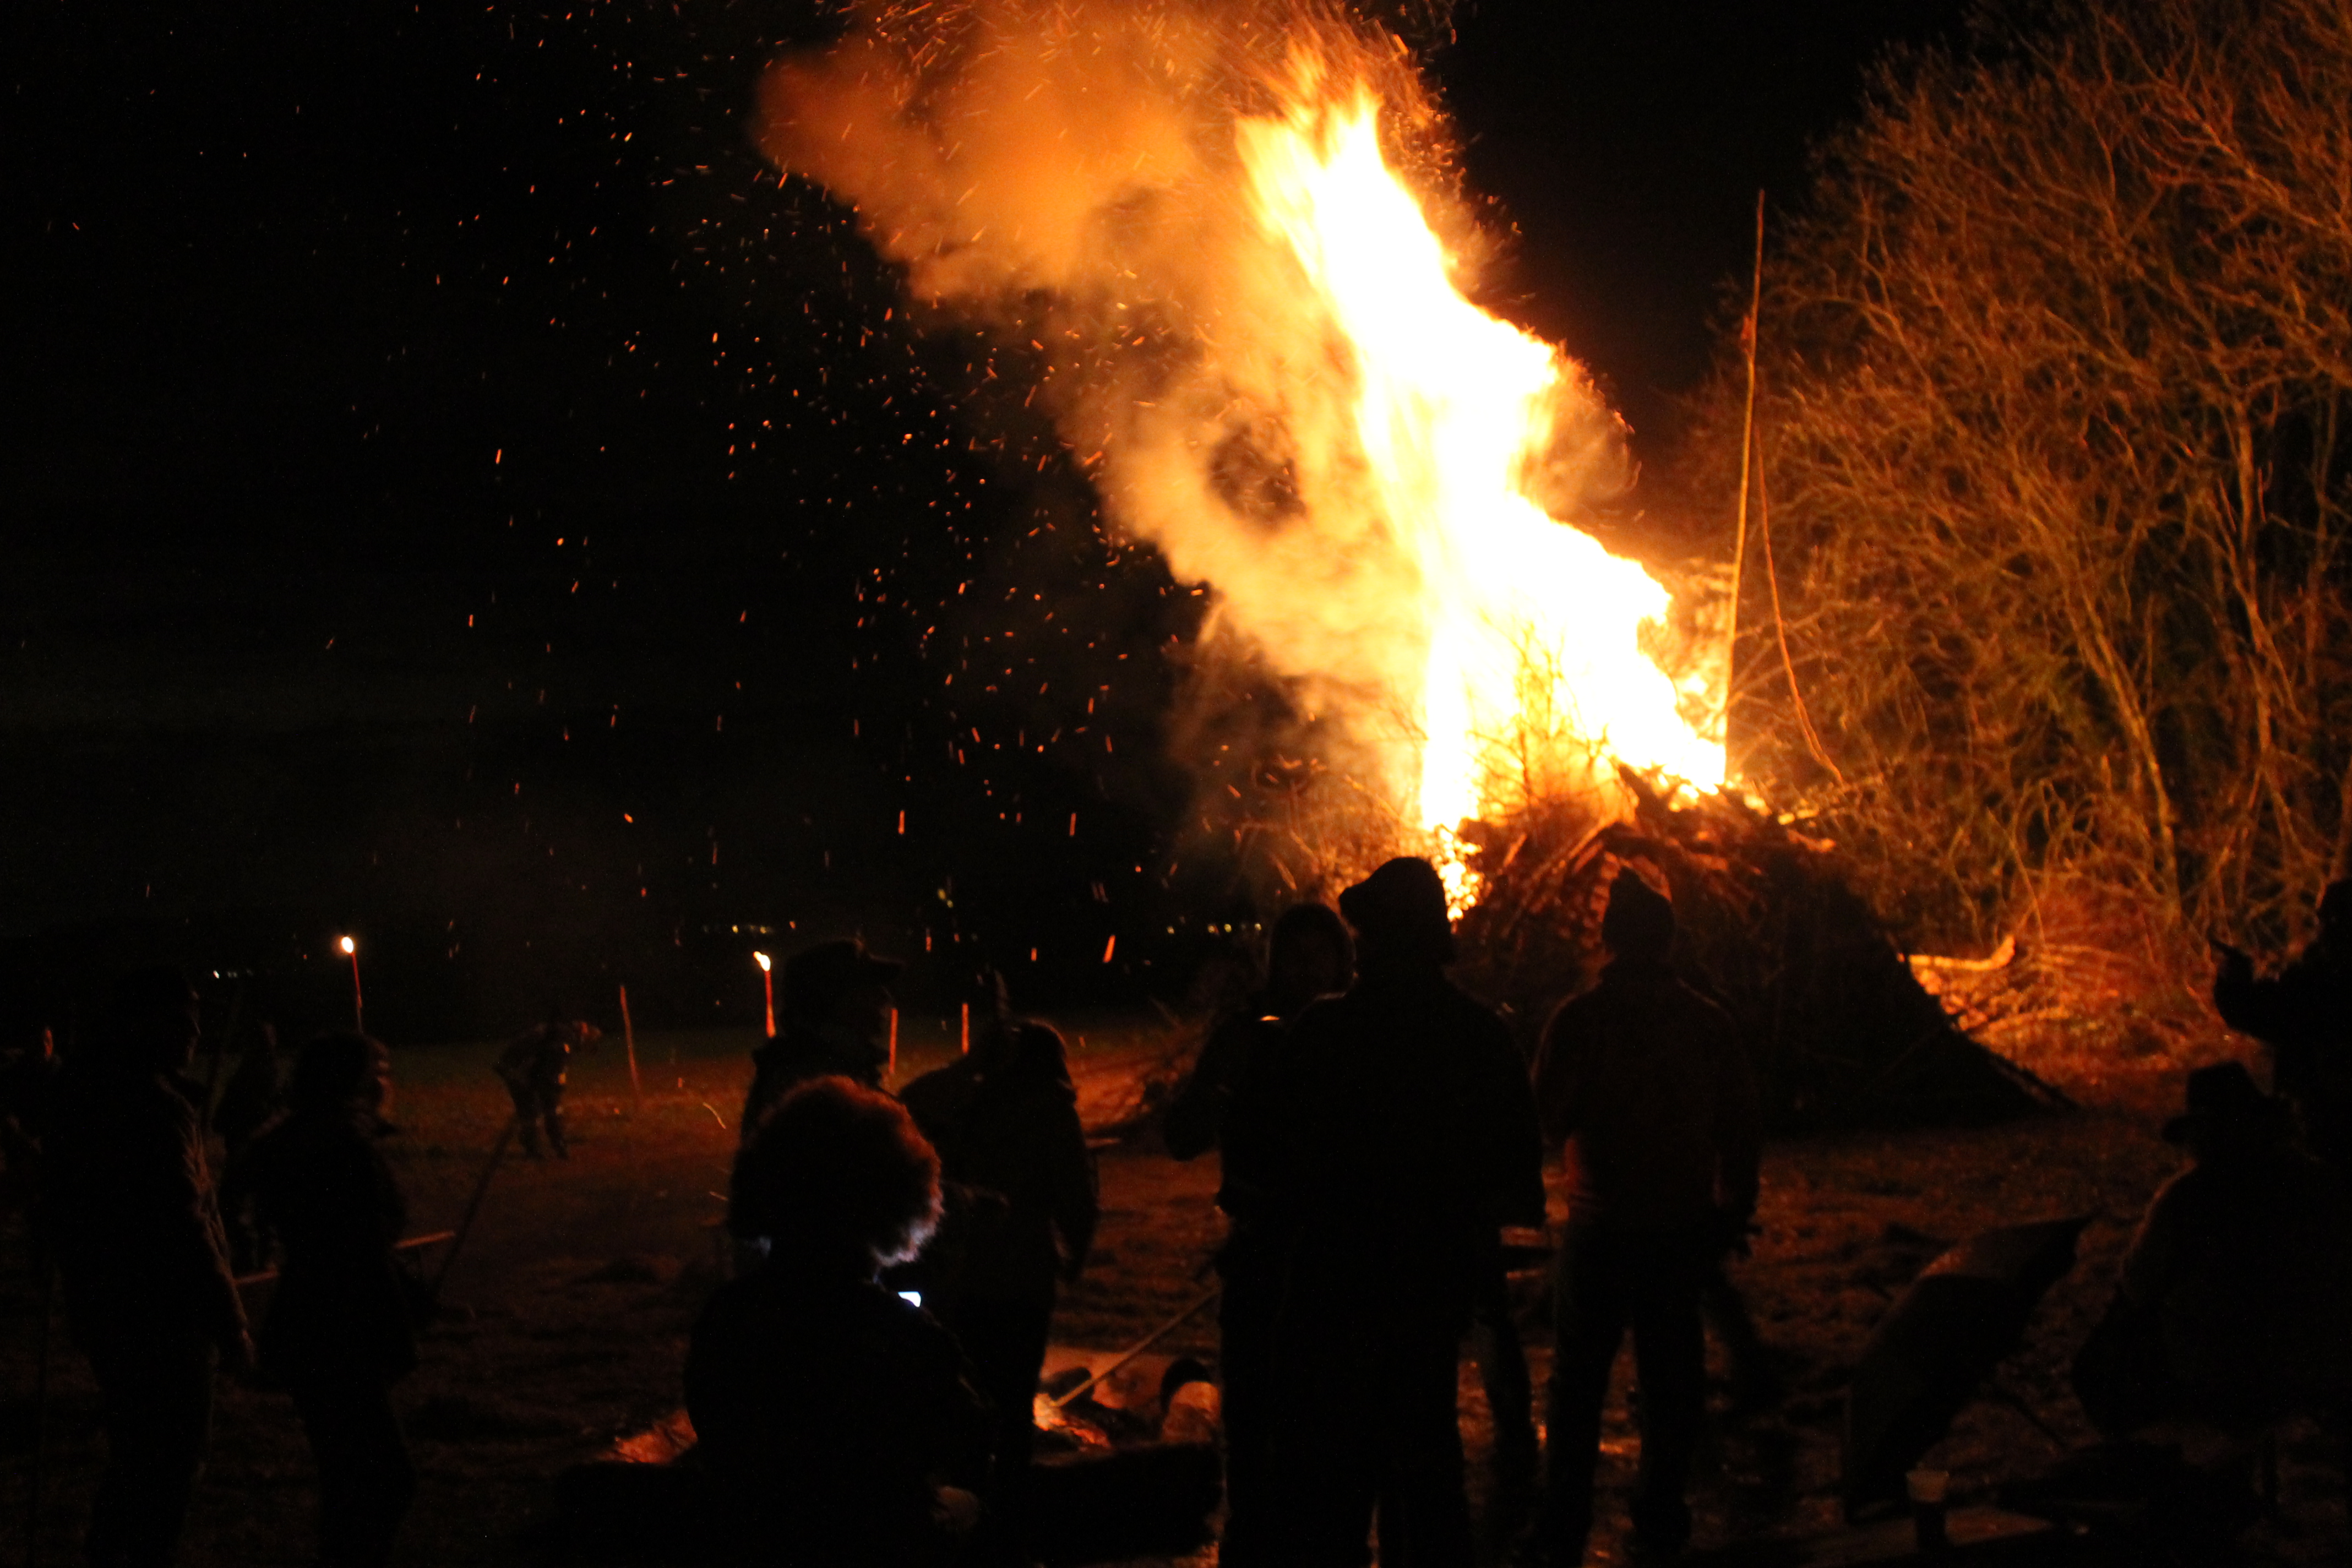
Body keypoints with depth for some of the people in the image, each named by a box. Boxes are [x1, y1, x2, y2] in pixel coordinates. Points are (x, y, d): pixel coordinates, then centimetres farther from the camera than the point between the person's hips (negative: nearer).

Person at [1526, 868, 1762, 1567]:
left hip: (1600, 1225, -2)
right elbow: (1739, 1125, 4)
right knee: (1672, 1379, 11)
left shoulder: (1579, 1018, -9)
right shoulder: (1709, 1023, -1)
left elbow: (1549, 1116, -5)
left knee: (1578, 1381, 4)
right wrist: (1733, 1210, 13)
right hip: (1683, 1225, 2)